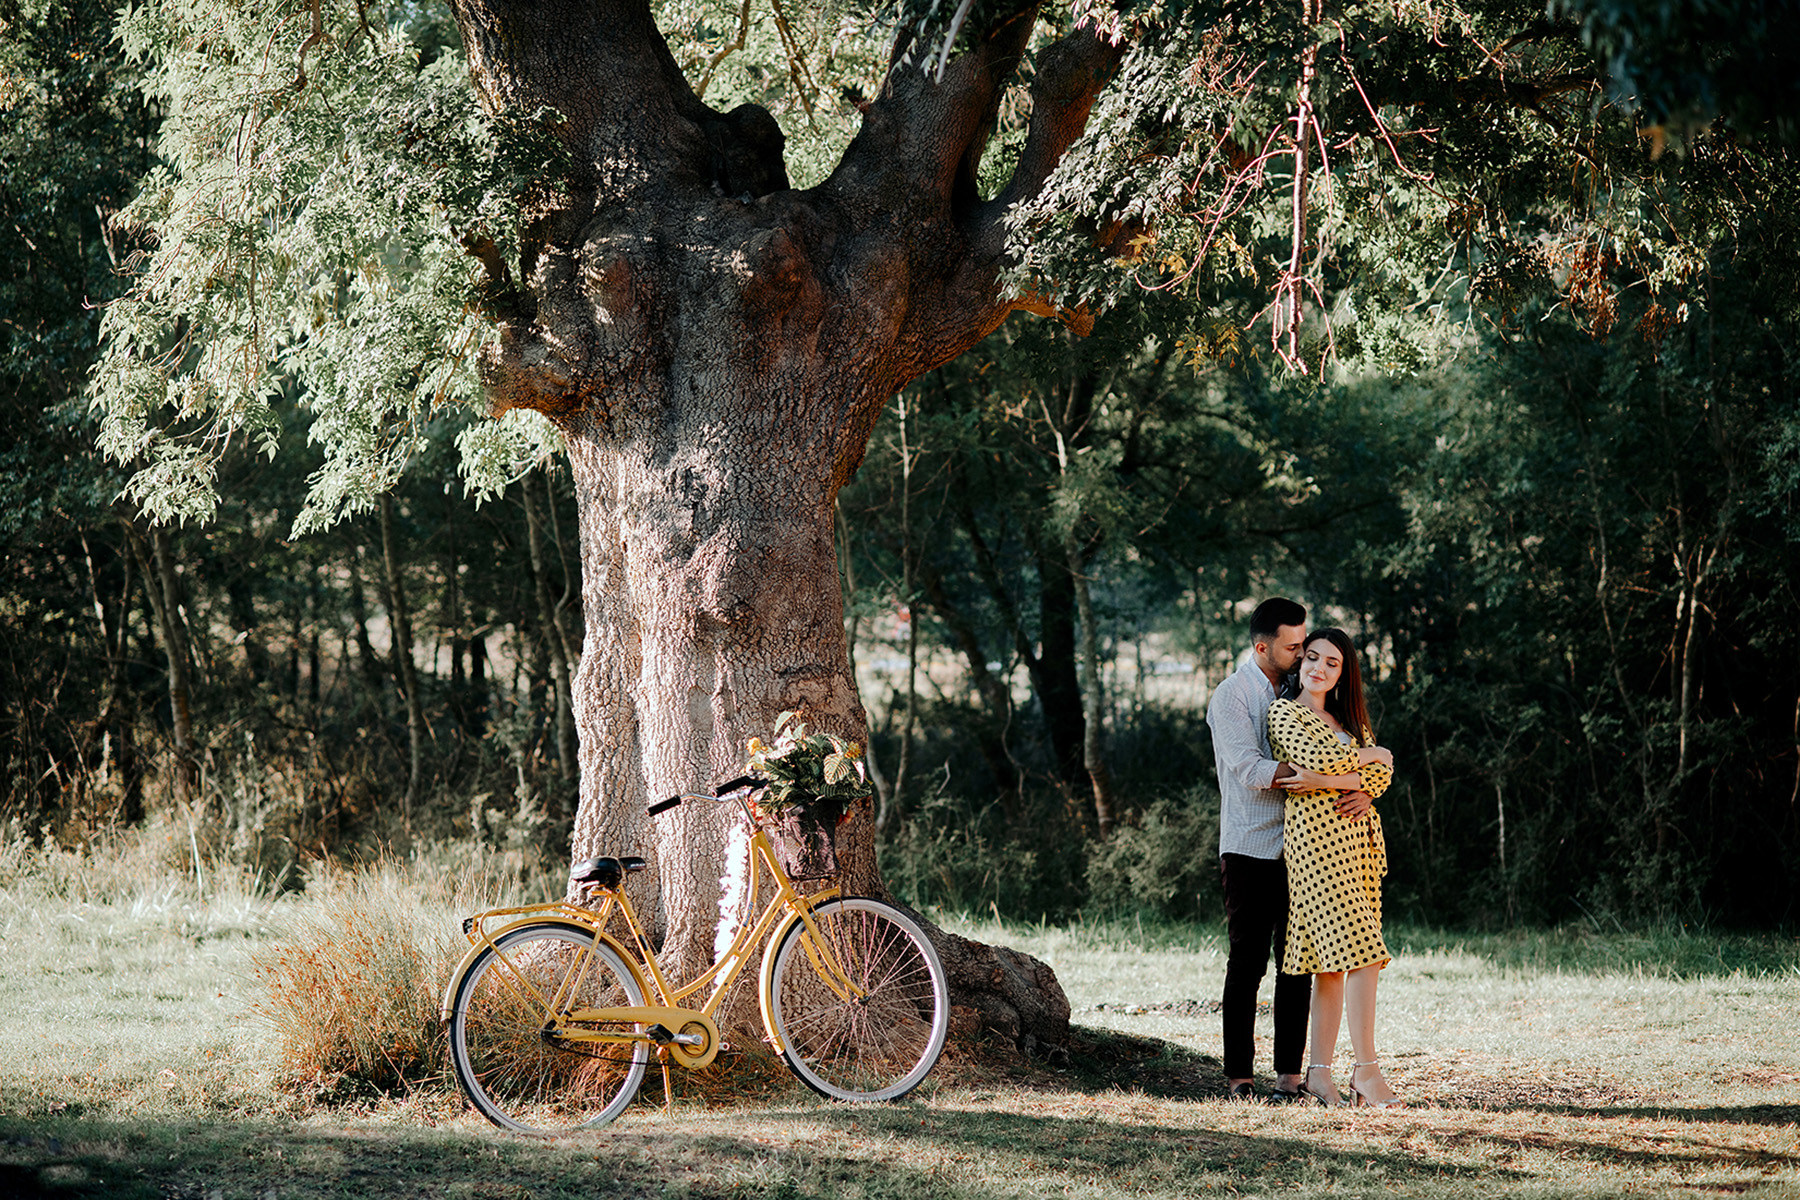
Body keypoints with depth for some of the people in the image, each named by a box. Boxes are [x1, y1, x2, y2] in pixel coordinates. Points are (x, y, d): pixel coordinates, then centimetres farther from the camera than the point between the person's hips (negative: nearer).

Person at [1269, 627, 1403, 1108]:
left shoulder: (1348, 718, 21)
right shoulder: (1284, 712, 2)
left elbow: (1382, 772, 7)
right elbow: (1316, 758, -15)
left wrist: (1344, 785, -11)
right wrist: (1366, 757, 0)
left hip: (1358, 836, 6)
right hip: (1318, 836, -6)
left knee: (1334, 959, 3)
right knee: (1359, 951, -14)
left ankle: (1320, 1072, 4)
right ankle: (1366, 1070, -15)